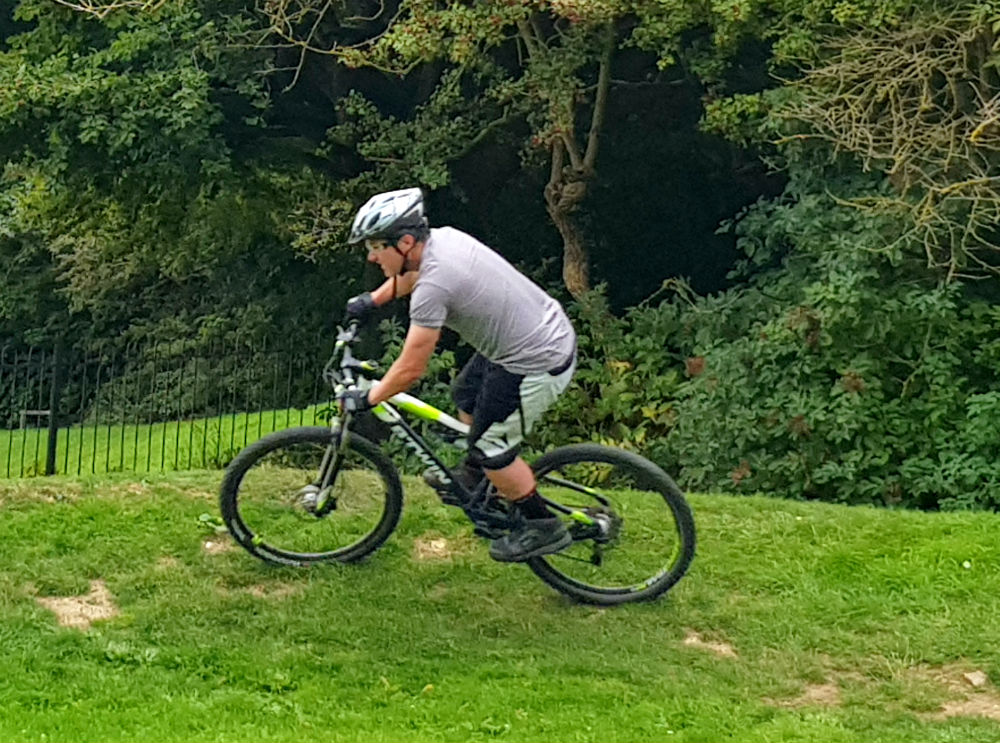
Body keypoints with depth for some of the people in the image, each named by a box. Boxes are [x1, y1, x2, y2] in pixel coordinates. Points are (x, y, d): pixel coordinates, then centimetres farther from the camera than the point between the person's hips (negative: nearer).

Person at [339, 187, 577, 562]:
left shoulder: (433, 286, -27)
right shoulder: (442, 237, -1)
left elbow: (410, 369, -20)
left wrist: (365, 400, -6)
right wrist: (371, 300, 35)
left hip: (537, 365, -10)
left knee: (491, 445, 4)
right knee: (466, 393, 26)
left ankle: (540, 526, 18)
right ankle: (475, 476, 46)